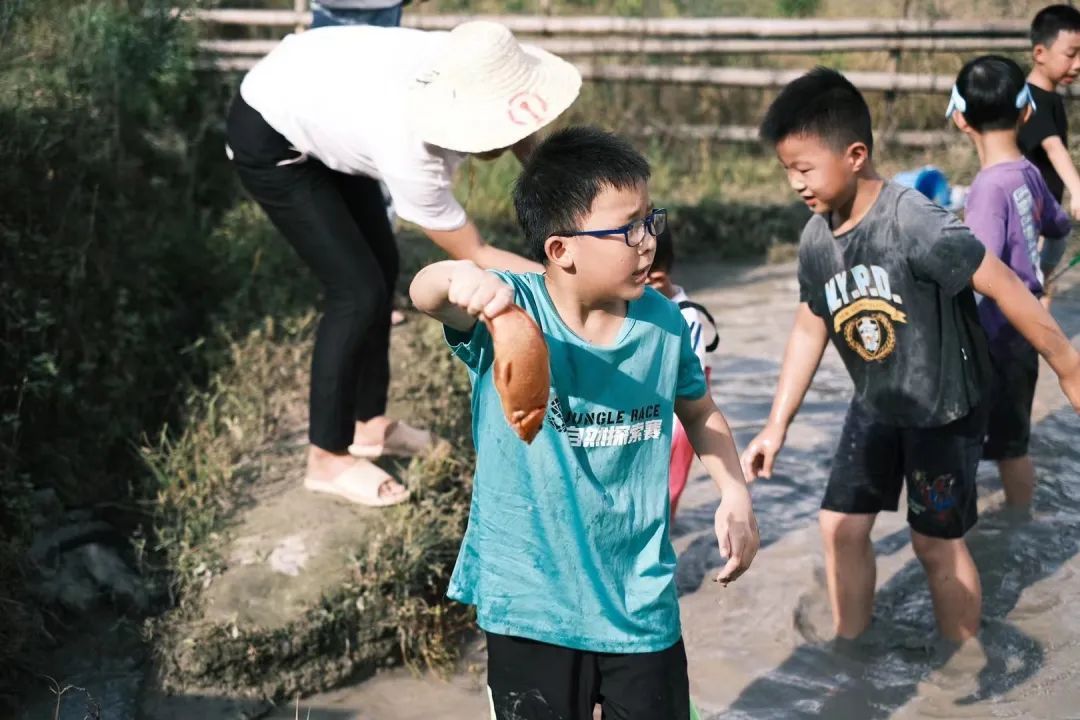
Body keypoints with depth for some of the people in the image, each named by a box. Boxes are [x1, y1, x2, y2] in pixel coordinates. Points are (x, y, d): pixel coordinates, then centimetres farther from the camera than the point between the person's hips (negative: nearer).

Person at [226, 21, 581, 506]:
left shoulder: (462, 71, -24)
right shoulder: (412, 157, -39)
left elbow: (524, 141, 0)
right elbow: (477, 257, -24)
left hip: (319, 109, 8)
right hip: (269, 140, -8)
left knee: (382, 266, 12)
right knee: (357, 291, -10)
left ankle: (369, 423, 27)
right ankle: (328, 459, 5)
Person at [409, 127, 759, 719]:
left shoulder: (663, 323, -5)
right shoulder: (511, 310, -16)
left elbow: (699, 411, 13)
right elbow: (423, 293, -35)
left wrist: (734, 493, -3)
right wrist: (460, 276, -59)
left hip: (641, 604, 3)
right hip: (531, 605, -3)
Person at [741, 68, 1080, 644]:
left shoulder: (914, 222, -29)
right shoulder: (816, 240, -6)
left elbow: (1004, 288, -24)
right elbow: (809, 330, 5)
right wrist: (777, 424, 5)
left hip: (945, 407, -6)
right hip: (876, 406, 6)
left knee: (936, 541, 4)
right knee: (842, 526, 9)